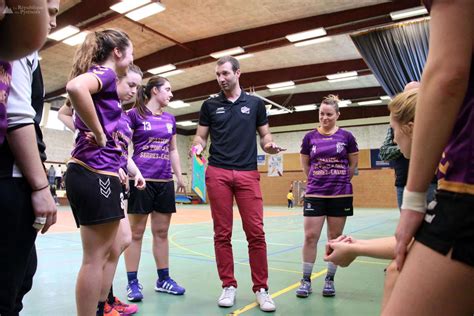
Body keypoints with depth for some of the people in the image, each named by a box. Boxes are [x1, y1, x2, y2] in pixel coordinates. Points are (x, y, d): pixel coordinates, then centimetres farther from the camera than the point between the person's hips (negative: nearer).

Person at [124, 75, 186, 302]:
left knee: (161, 232, 11)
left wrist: (179, 177, 15)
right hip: (142, 179, -5)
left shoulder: (170, 119, 13)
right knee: (136, 233, 3)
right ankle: (132, 282, 14)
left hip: (164, 181, 5)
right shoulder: (135, 114, -2)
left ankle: (163, 279, 22)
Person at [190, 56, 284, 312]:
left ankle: (261, 288, 11)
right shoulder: (209, 105, 10)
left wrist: (270, 146, -9)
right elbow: (201, 136, 11)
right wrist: (197, 146, -11)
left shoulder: (255, 103, 10)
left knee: (255, 232, -3)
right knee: (222, 233, 3)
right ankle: (228, 286, 17)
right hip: (217, 173, 1)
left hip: (248, 173, 0)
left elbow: (264, 135, 13)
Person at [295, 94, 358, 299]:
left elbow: (353, 164, 10)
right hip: (315, 194, 0)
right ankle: (306, 280, 12)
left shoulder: (346, 136, -1)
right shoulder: (310, 137, 2)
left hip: (341, 195, 0)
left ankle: (329, 280, 22)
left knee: (335, 238, 7)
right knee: (310, 236, -2)